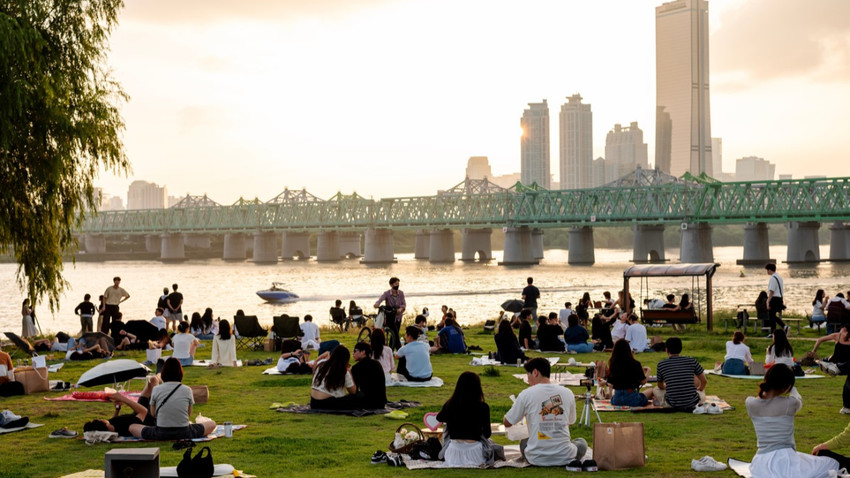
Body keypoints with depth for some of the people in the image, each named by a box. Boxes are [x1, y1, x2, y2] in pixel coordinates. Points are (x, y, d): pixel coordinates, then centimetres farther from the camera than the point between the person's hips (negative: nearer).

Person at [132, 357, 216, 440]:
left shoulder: (156, 390, -5)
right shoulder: (187, 390, -5)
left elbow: (153, 414, 7)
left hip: (161, 434, 0)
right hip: (184, 433, 0)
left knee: (132, 427, 21)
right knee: (212, 424, 19)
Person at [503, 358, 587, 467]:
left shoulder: (526, 394, -8)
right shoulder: (567, 393, 1)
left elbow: (507, 423, 3)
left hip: (537, 459, -1)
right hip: (565, 457, 1)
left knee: (523, 442, 33)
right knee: (581, 442, 33)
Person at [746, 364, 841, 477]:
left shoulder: (750, 403, -4)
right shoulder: (790, 403, -12)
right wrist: (791, 387, 36)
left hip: (761, 464, 7)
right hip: (785, 461, -7)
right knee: (833, 464, 10)